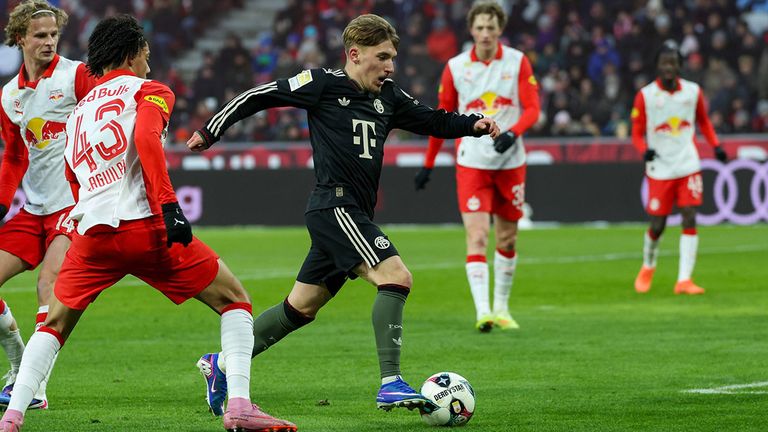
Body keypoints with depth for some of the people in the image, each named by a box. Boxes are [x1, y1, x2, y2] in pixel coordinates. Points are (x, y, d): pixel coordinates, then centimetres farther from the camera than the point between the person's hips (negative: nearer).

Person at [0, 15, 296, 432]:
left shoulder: (77, 111, 26)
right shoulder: (149, 91, 7)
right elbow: (146, 140, -14)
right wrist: (169, 206, -21)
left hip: (91, 232, 5)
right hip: (144, 225, -5)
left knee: (55, 324, 19)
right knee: (235, 302, 7)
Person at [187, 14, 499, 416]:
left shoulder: (388, 97, 13)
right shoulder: (324, 84, -6)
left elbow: (432, 121, 21)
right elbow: (258, 96, 1)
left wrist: (473, 124, 1)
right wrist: (210, 131, 7)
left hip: (354, 214, 9)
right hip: (334, 206, -9)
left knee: (301, 307, 15)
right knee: (396, 277, -20)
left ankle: (222, 365, 26)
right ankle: (390, 384, -24)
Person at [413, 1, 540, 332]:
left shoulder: (517, 62, -1)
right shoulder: (455, 67, 0)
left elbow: (532, 108, -5)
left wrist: (512, 133, -25)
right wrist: (428, 164, 10)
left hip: (510, 162, 1)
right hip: (471, 164, -1)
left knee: (507, 239, 10)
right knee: (477, 236, -13)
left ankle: (501, 308, 25)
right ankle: (482, 311, -21)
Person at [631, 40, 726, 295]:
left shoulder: (693, 92, 2)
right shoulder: (645, 96, -5)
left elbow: (703, 121, 18)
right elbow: (637, 132, -1)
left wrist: (716, 146, 5)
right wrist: (645, 150, -21)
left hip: (688, 166, 2)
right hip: (659, 168, -2)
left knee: (690, 219, -10)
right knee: (657, 226, 1)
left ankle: (684, 280, -9)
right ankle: (648, 267, 31)